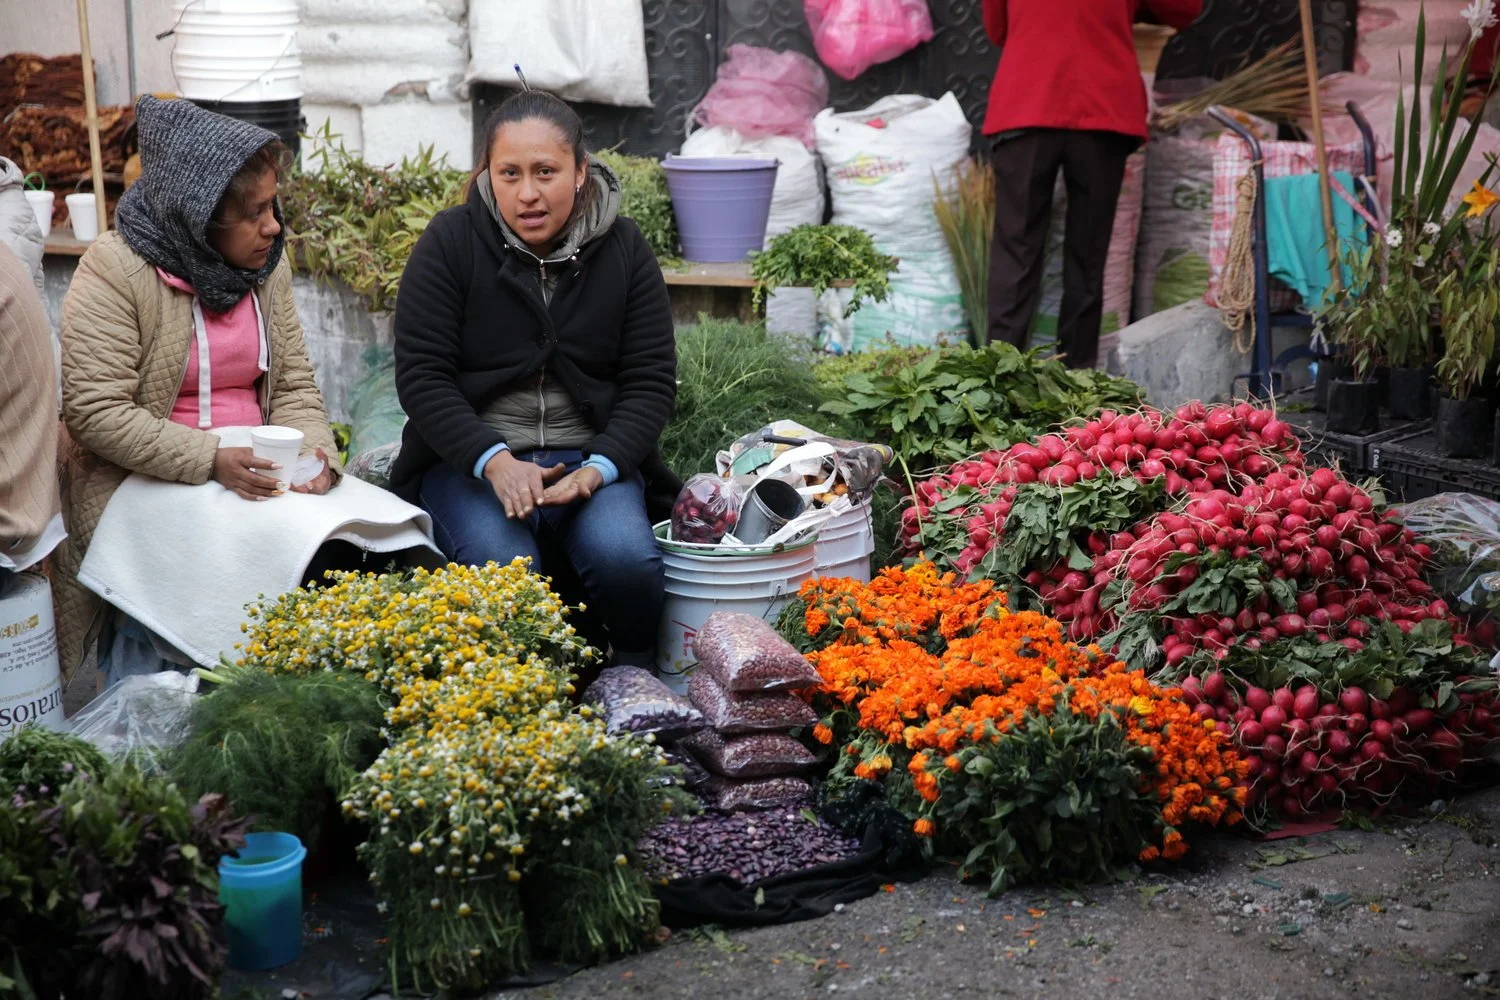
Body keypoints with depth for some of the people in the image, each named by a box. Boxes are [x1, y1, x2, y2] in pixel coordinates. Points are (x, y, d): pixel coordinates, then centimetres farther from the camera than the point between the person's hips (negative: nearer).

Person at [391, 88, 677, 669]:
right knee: (501, 568, -32)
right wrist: (493, 460, -22)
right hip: (470, 458, -1)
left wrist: (600, 467, -15)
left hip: (591, 456, 2)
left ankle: (636, 680, 0)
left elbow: (651, 380, 2)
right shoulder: (450, 243, -3)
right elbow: (421, 376, -7)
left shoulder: (623, 249, 3)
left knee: (626, 559, -28)